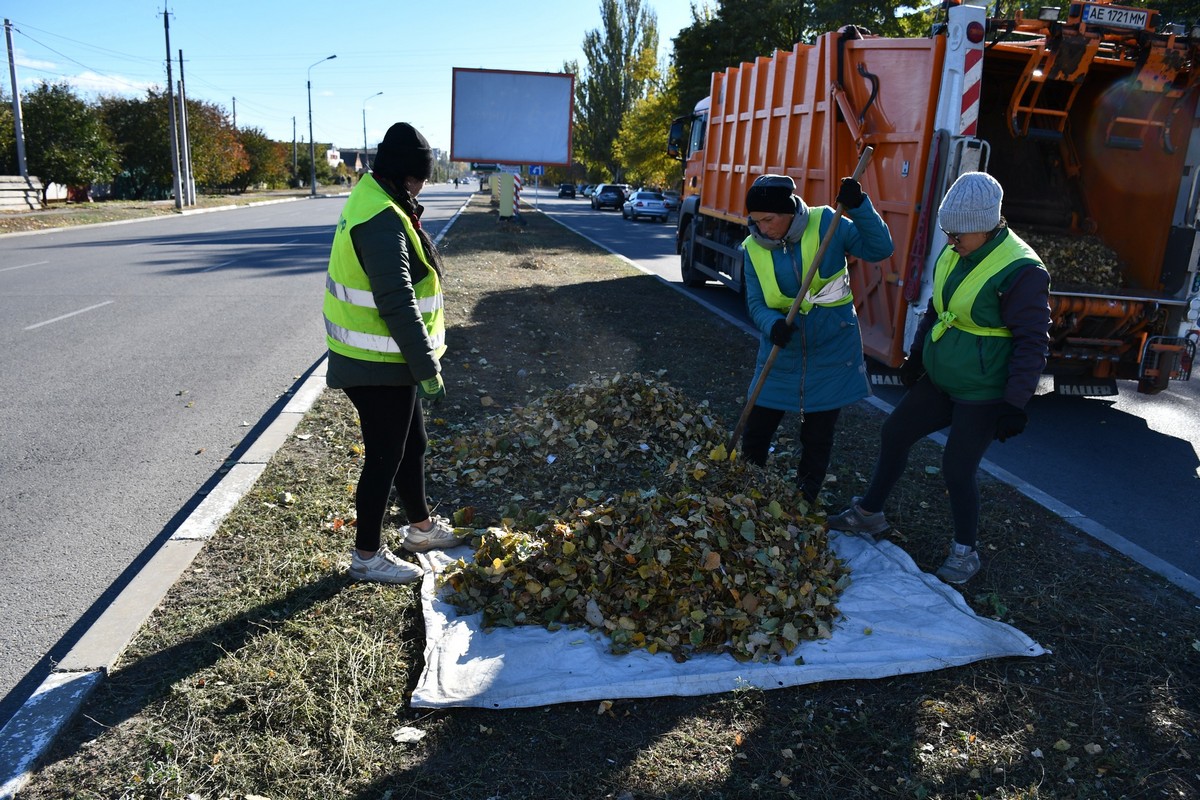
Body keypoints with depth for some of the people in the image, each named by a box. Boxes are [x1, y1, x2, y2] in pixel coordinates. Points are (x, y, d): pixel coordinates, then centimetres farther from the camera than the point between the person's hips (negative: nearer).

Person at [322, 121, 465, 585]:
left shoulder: (373, 201, 11)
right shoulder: (383, 220, -23)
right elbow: (398, 304, -27)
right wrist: (427, 369, -23)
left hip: (389, 360, 10)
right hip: (379, 366, -10)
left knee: (412, 444, 23)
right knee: (384, 458, 4)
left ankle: (421, 526, 42)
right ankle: (367, 556, 20)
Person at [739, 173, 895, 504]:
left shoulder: (827, 224, -12)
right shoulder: (754, 248, -5)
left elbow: (879, 249, -14)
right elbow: (755, 303, -7)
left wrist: (859, 207, -27)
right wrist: (772, 325, -28)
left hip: (830, 353, -2)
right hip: (781, 353, 2)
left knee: (817, 439, 10)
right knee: (756, 430, 7)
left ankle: (803, 505, 29)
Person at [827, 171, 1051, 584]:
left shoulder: (1021, 271, -21)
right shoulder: (953, 254, 2)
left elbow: (1033, 342, -18)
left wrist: (1015, 404, -19)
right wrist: (916, 355, 19)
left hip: (982, 396, -8)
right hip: (938, 381, 8)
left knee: (957, 471, -1)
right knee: (893, 434, 14)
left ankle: (965, 553, 22)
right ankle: (869, 514, 33)